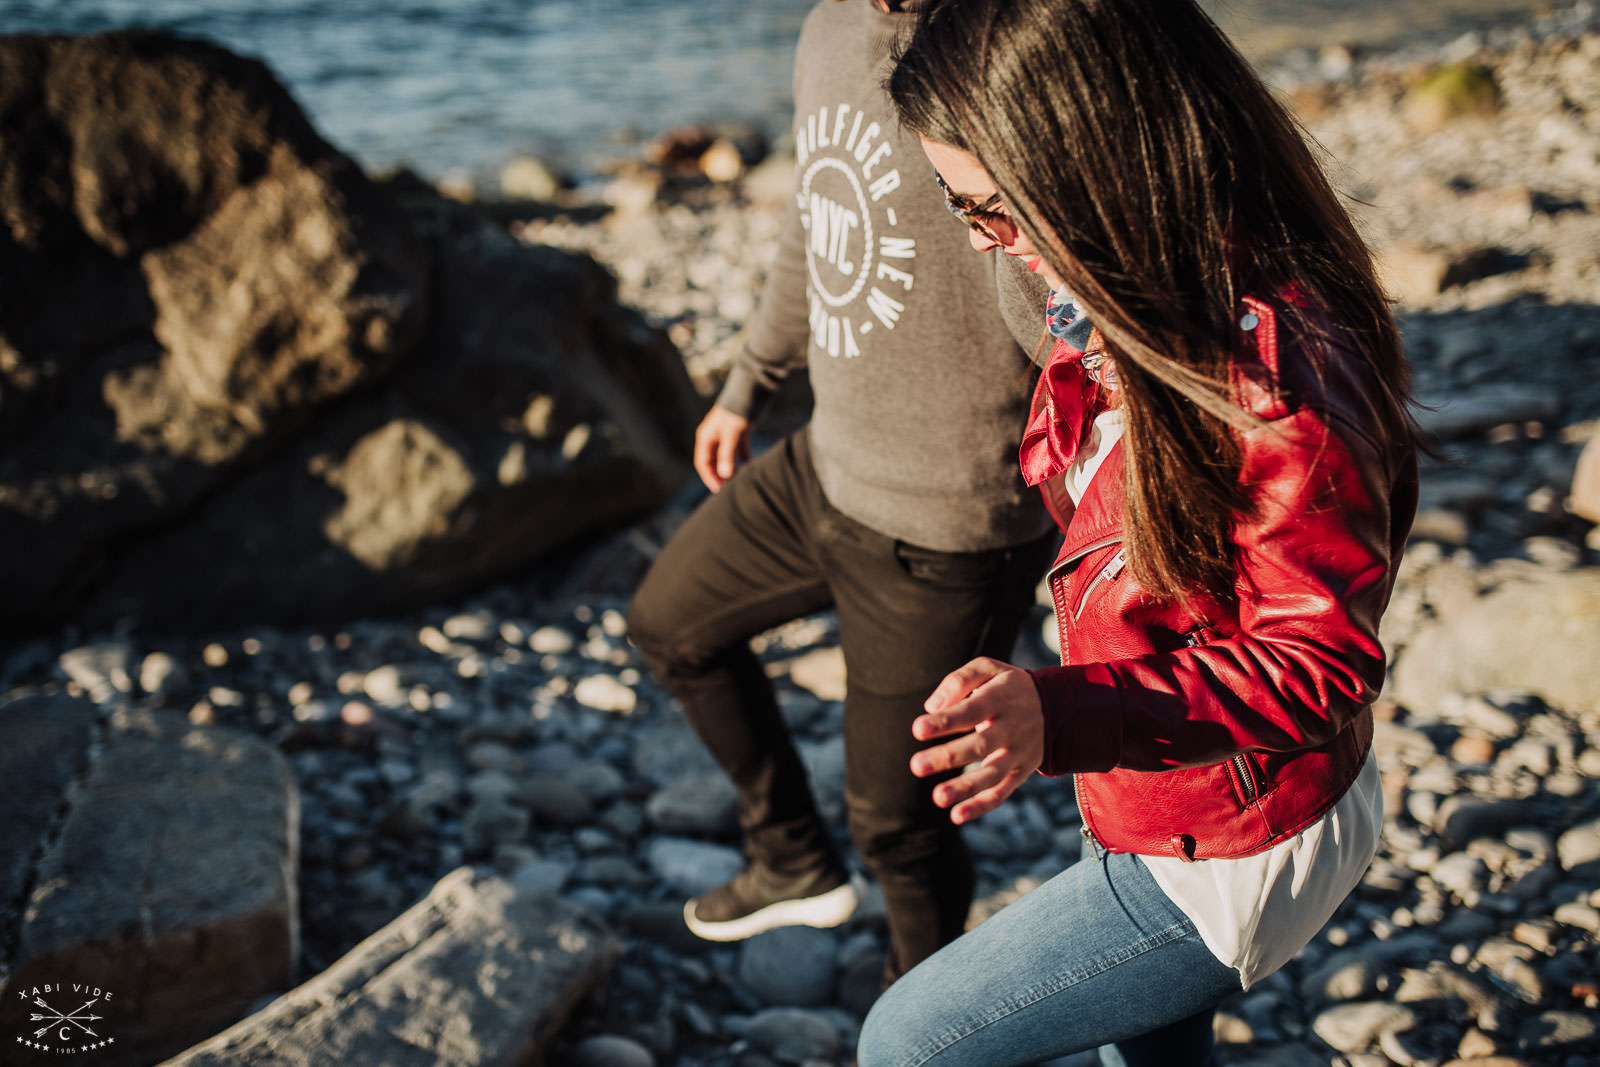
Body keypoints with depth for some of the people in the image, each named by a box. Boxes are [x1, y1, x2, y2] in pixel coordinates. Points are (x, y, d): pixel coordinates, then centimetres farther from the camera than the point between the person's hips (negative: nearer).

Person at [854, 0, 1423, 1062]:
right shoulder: (1149, 316, -5)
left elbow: (1317, 665, -31)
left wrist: (1059, 715, -41)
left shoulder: (1272, 381, -35)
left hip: (1226, 856, -9)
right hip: (1160, 811, 9)